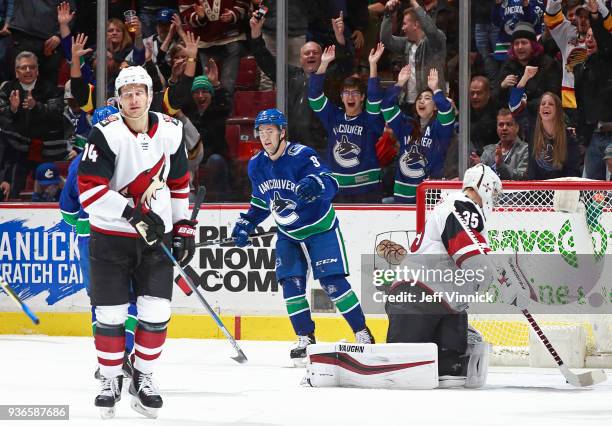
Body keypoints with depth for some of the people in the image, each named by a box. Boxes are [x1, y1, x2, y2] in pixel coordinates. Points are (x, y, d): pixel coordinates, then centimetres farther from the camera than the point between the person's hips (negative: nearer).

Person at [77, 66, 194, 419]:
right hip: (110, 236, -3)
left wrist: (184, 228, 11)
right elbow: (89, 190, -20)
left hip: (157, 236, 3)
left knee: (157, 312, -2)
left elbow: (180, 183, 14)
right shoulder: (106, 135, -14)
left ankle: (144, 377, 16)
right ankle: (111, 380, 17)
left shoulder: (170, 132, 0)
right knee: (111, 313, -1)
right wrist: (133, 213, -27)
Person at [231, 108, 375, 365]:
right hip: (288, 234, 6)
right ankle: (306, 339, 5)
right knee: (291, 284, -6)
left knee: (332, 282, -12)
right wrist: (245, 225, 4)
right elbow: (261, 202, 15)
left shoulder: (301, 156, -22)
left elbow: (331, 184, -34)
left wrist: (315, 185, -56)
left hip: (320, 228, -6)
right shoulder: (256, 165, -1)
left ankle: (363, 335, -2)